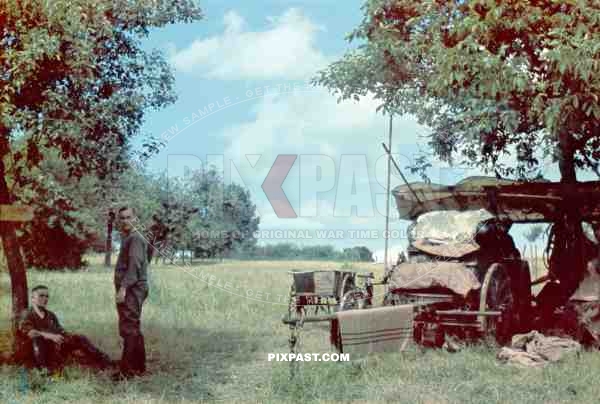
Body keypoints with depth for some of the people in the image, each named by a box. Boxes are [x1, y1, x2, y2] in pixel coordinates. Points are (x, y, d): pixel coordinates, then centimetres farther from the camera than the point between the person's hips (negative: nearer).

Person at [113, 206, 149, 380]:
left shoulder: (135, 238, -10)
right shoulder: (126, 239, 21)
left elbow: (135, 265, -20)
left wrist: (124, 287, -25)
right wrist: (122, 287, 17)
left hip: (132, 290, -10)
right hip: (128, 290, 10)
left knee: (129, 329, -12)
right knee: (134, 330, 13)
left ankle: (127, 369, -12)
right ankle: (139, 366, 20)